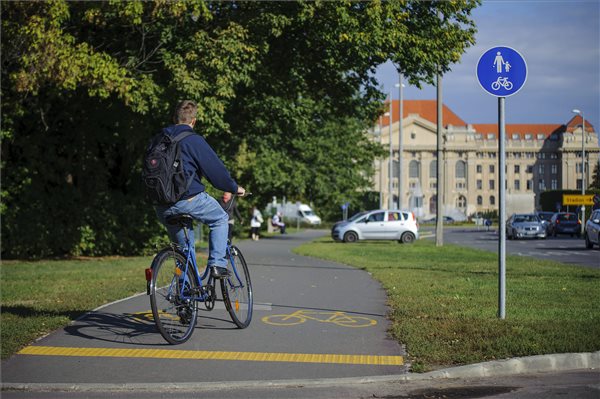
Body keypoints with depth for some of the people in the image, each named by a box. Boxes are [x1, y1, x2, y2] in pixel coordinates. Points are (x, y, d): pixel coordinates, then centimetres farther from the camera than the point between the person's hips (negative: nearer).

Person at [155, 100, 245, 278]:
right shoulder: (193, 140, -7)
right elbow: (215, 167, -6)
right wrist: (234, 187, 8)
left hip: (163, 208, 6)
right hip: (189, 199, -6)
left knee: (183, 245, 22)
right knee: (220, 219, 18)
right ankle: (217, 264, 5)